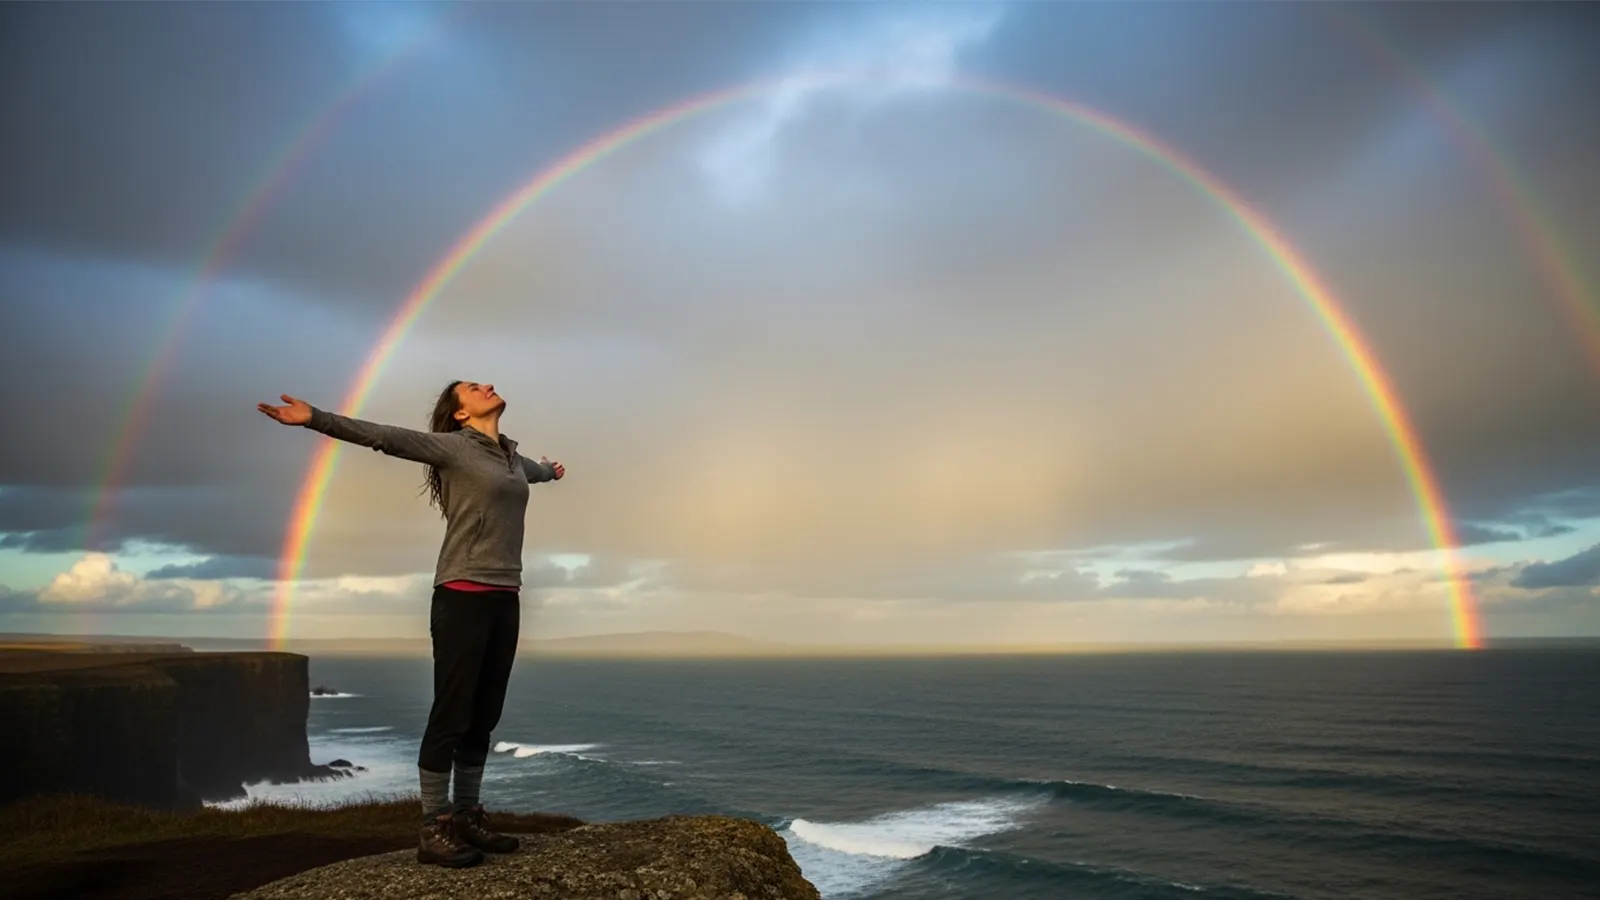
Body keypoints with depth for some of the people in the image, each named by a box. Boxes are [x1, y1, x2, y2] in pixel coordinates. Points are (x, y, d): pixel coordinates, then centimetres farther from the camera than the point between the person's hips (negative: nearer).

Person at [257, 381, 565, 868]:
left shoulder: (512, 455, 18)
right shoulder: (451, 446, -2)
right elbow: (382, 436, -15)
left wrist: (551, 472, 64)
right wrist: (316, 419, -29)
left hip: (505, 598, 7)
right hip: (462, 596, -7)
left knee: (484, 716, 9)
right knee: (451, 714, -4)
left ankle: (467, 816, 19)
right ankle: (433, 829, 3)